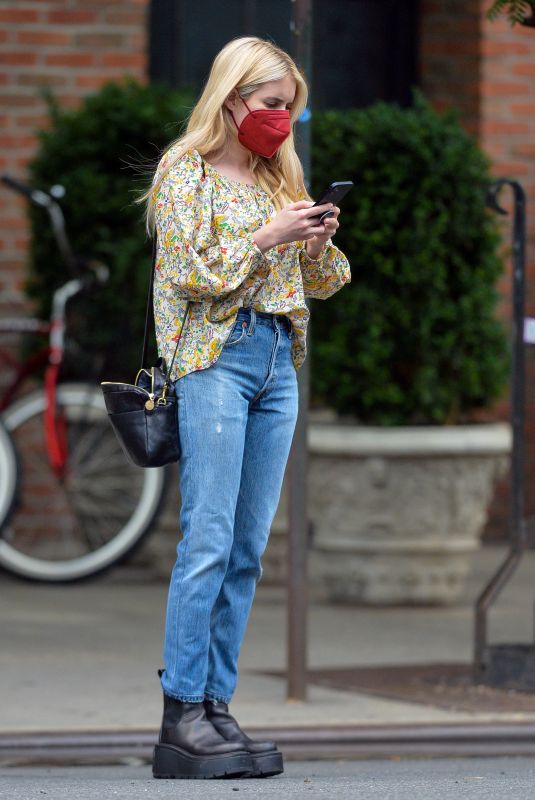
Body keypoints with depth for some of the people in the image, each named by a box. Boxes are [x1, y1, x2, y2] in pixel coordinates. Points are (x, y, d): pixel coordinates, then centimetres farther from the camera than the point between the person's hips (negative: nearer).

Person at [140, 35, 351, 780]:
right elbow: (193, 273, -10)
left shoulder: (278, 177, 16)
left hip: (277, 366, 7)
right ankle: (181, 718, -14)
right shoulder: (186, 172, -1)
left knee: (248, 550, 3)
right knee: (208, 542, -13)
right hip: (214, 358, -7)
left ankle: (216, 708, 4)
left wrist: (318, 242, -1)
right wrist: (269, 237, -13)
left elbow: (316, 283, 19)